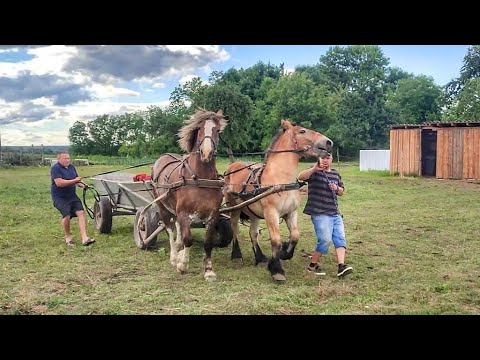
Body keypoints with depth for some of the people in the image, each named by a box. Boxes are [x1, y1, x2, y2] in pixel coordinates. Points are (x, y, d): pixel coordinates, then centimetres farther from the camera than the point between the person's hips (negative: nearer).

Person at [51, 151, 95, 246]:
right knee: (67, 215, -20)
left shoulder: (71, 167, 11)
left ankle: (84, 238, -14)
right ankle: (68, 237, 7)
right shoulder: (55, 168, -12)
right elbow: (59, 183, -23)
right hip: (60, 198, -6)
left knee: (81, 213, -10)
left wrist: (82, 185, -4)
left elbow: (77, 180, 18)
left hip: (72, 196, 6)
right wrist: (74, 181, -21)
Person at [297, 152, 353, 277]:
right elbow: (301, 177, -23)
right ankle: (312, 265, 6)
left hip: (335, 213, 7)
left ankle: (341, 266, -7)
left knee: (340, 238, -4)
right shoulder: (315, 172, -3)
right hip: (320, 213, -7)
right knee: (325, 239, -12)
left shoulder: (336, 174, 17)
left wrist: (337, 188, 1)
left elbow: (342, 192, 24)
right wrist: (315, 168, -36)